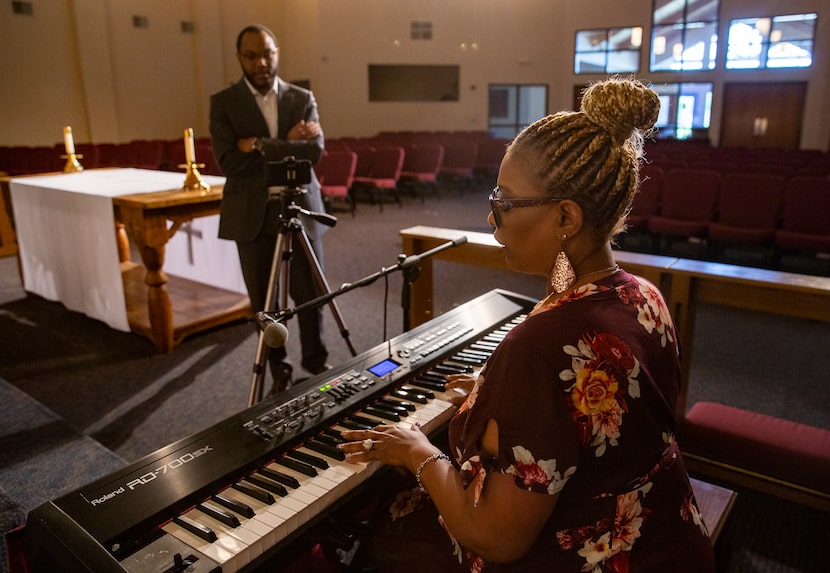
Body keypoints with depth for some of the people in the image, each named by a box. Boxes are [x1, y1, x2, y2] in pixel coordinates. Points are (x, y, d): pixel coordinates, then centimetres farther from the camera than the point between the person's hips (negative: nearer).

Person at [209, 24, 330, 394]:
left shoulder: (303, 99, 5)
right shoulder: (223, 102, 0)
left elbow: (315, 150, -11)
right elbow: (229, 162, -13)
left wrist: (260, 147, -15)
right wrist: (286, 146, -13)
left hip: (300, 210, 1)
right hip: (252, 215, 0)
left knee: (310, 293, 7)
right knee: (263, 300, 7)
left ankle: (315, 358, 30)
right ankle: (278, 369, 25)